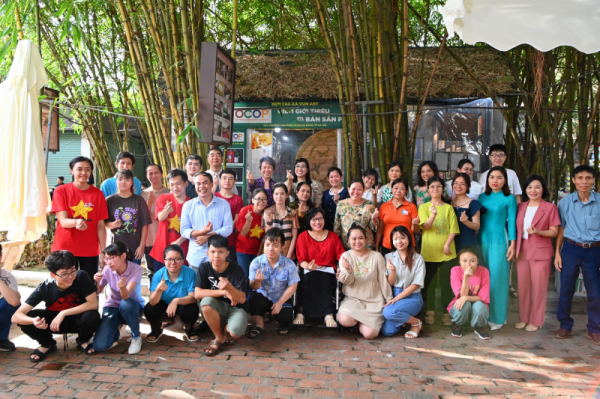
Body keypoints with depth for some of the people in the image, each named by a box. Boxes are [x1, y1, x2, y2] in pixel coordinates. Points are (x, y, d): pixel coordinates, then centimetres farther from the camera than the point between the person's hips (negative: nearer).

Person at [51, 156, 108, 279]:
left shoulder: (98, 194, 4)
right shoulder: (61, 191, 0)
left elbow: (100, 226, 3)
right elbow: (63, 221, -8)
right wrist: (76, 222, -31)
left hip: (90, 250, 1)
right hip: (65, 248, -1)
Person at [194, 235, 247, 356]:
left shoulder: (237, 270, -15)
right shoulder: (204, 267, -10)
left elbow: (242, 299, -17)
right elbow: (198, 294, -19)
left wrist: (229, 287, -38)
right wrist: (224, 292, -25)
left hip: (235, 308, -2)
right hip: (217, 309, 2)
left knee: (235, 331, -33)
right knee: (206, 302, -33)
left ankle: (226, 331, 9)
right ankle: (219, 338, -9)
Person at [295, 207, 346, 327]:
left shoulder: (333, 236, 15)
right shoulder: (303, 236, 10)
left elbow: (341, 256, 9)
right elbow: (301, 259, 0)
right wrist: (308, 266, -23)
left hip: (328, 271, 1)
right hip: (309, 271, -1)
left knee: (324, 280, -34)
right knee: (307, 279, -36)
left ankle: (328, 315, -36)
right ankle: (301, 313, -34)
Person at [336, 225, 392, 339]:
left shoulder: (377, 256, -2)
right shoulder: (346, 256, 0)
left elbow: (383, 280, 2)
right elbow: (347, 281, -9)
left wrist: (389, 301, 5)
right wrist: (348, 270, -31)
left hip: (374, 301, -1)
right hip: (353, 299, 1)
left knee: (369, 334, -18)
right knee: (344, 320, -29)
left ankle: (361, 322, 19)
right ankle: (358, 319, 8)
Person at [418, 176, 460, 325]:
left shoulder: (448, 208, 6)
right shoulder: (423, 207, 4)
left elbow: (453, 229, 1)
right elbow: (426, 225, -12)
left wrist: (447, 244, -12)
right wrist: (433, 215, -31)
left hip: (446, 251, 0)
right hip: (429, 250, 0)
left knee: (446, 283, 3)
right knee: (429, 281, 4)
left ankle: (447, 312, 14)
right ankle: (430, 311, 16)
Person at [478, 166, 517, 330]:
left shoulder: (509, 199, -1)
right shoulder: (482, 197, 11)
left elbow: (512, 222, -2)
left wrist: (512, 244, -7)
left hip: (499, 240, -4)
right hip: (482, 240, 4)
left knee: (497, 278, -2)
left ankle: (497, 317, 8)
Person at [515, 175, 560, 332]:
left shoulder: (550, 207, -5)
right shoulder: (520, 207, 9)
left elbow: (554, 232, -6)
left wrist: (538, 231, -23)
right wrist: (514, 248, 6)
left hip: (540, 253, -4)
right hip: (522, 252, 4)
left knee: (538, 287, 3)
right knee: (523, 286, 10)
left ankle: (536, 321, 16)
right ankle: (523, 318, 23)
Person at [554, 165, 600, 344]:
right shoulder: (565, 202, 1)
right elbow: (561, 229, 6)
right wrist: (557, 253, 3)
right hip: (571, 249, 1)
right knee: (566, 289, 7)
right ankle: (565, 326, 23)